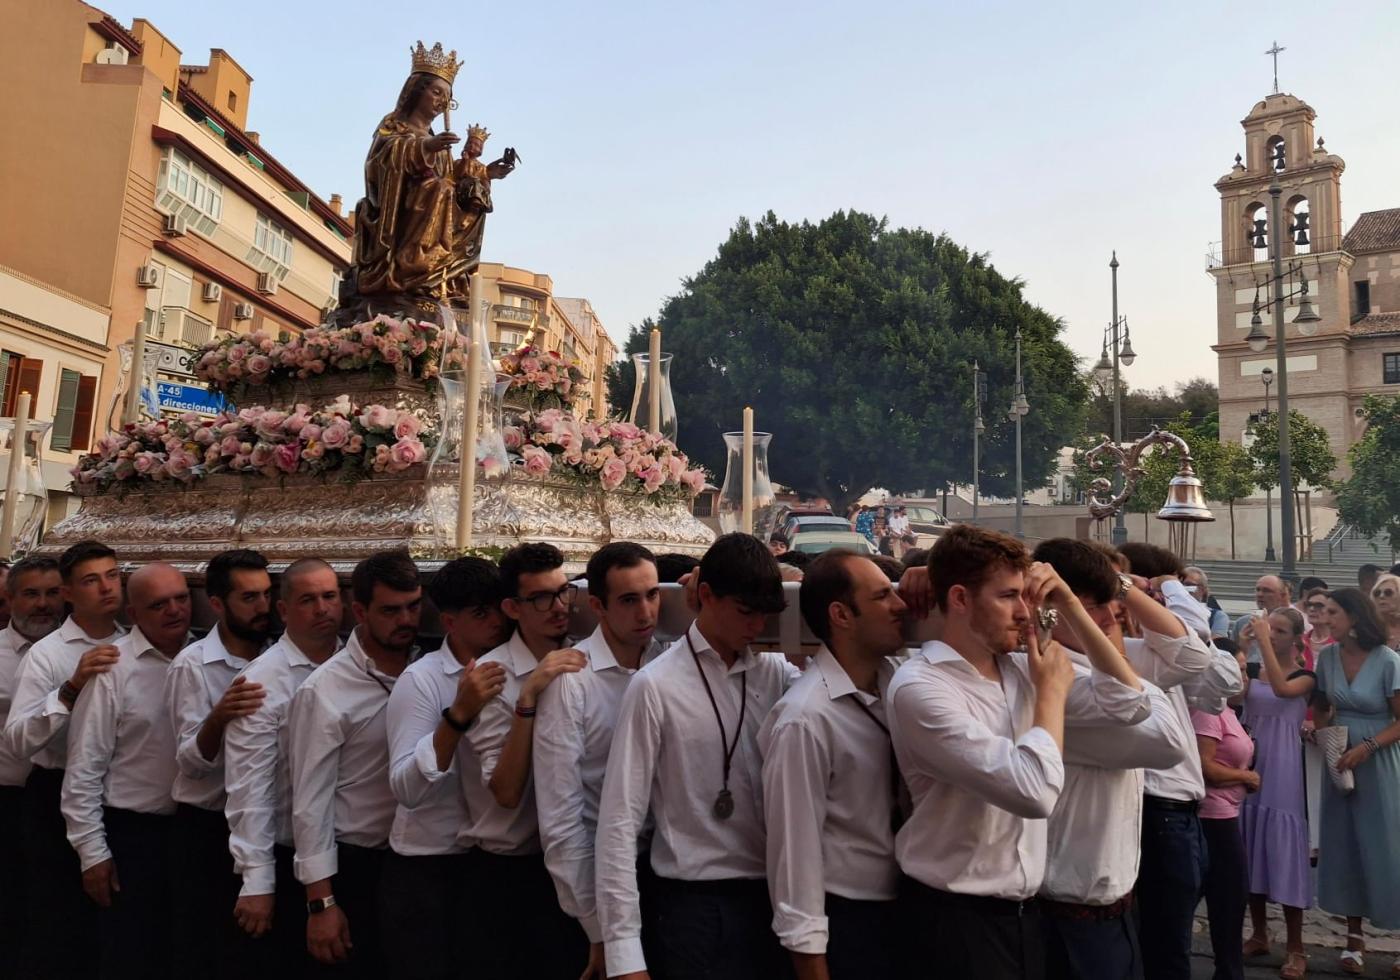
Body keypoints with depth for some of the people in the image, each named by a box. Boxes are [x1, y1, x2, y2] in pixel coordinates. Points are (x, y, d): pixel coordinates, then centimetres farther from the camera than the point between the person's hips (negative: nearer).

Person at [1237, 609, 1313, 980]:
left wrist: (1264, 641, -24)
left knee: (1284, 856, 0)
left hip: (1282, 774, -4)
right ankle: (1259, 935, 26)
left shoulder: (1304, 676, -3)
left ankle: (1295, 948, 13)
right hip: (1249, 771, 4)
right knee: (1251, 856, 11)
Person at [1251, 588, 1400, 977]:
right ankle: (1355, 937, 23)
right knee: (1345, 847, 10)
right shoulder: (1328, 657, -2)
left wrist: (1367, 747, -19)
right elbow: (1284, 687, -13)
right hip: (1340, 760, 4)